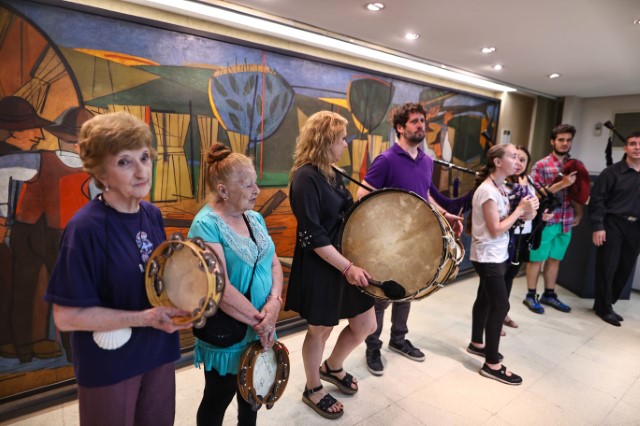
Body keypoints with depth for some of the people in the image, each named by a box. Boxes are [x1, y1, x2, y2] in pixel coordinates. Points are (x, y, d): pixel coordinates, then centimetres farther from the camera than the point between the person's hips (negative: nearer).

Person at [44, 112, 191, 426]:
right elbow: (66, 316, -20)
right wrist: (145, 318, -25)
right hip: (110, 365, -6)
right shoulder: (86, 228, -22)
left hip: (158, 353, 6)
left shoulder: (152, 214, -3)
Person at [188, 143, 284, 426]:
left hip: (260, 328, 6)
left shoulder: (255, 218, 2)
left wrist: (274, 302, -14)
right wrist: (258, 320, -20)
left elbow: (274, 262, 2)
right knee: (218, 399, 17)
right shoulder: (206, 224, -21)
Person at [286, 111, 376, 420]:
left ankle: (332, 368, 42)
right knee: (320, 330, 11)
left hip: (347, 262, 9)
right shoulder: (306, 177, -19)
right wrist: (347, 267, -22)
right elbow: (312, 236, -23)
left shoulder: (330, 174, 9)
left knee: (366, 325, 15)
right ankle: (312, 390, 38)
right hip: (320, 269, -8)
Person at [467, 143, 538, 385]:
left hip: (496, 255, 9)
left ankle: (477, 344, 35)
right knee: (500, 305, -5)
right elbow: (496, 229, -21)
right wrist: (521, 209, -14)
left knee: (486, 299, 18)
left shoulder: (501, 187, 8)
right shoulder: (487, 190, -20)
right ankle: (492, 364, 5)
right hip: (488, 257, -9)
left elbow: (504, 220, 11)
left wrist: (523, 215, -5)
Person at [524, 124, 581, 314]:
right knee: (537, 259, 5)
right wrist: (561, 184, -22)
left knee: (555, 259, 15)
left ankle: (549, 294, 29)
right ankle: (530, 296, 16)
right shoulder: (541, 166, -8)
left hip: (566, 222, 6)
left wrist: (579, 213, 8)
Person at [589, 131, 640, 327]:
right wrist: (597, 226, -14)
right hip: (613, 224, -4)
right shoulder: (612, 172, -4)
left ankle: (604, 304, 24)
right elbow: (597, 200, -8)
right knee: (607, 267, 1)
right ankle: (604, 308, 15)